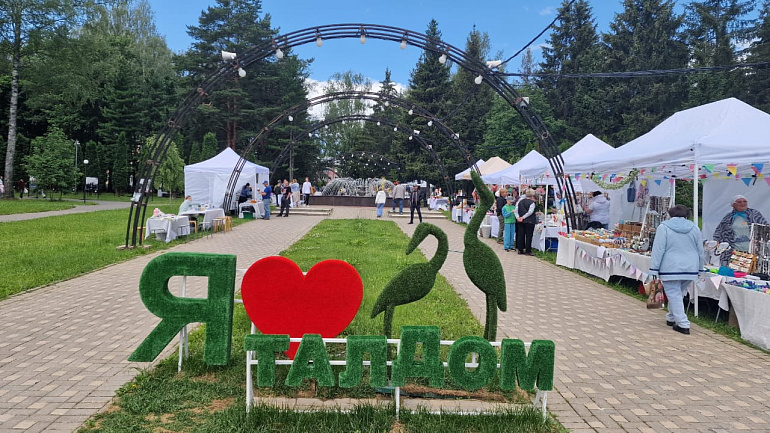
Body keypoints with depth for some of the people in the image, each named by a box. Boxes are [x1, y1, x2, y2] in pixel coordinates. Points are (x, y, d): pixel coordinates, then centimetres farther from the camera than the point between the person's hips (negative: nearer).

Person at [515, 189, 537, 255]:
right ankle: (528, 251, 2)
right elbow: (530, 212, -19)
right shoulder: (532, 202, -9)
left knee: (520, 235, 10)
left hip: (520, 222, 6)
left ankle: (520, 250, 14)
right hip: (529, 222, -5)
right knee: (528, 236, 1)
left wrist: (518, 217, -3)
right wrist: (523, 217, -14)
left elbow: (515, 211, 6)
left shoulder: (520, 201, 9)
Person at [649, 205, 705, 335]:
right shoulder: (694, 227, 7)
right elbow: (700, 251, 12)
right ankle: (671, 318, 31)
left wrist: (654, 269, -7)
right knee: (679, 294, 18)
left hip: (671, 268, -4)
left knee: (674, 295, 0)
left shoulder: (664, 227, -4)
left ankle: (683, 324, -4)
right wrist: (699, 268, 23)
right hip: (690, 269, 5)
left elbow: (658, 250, -9)